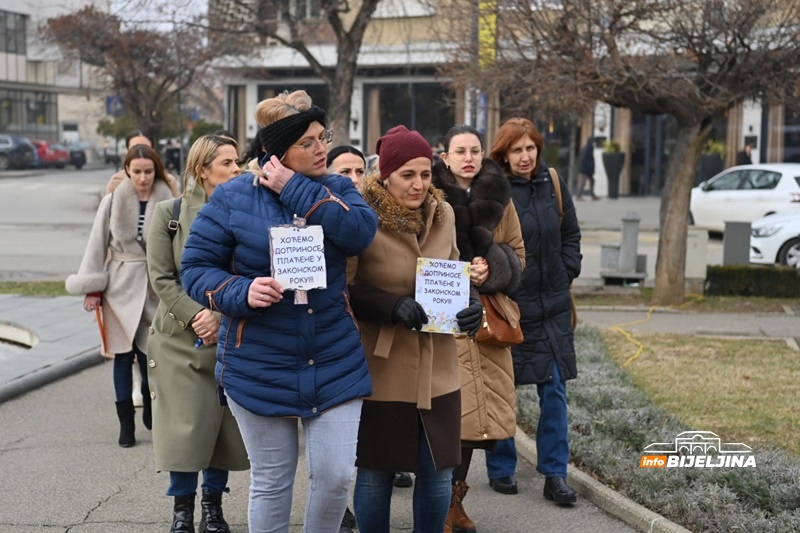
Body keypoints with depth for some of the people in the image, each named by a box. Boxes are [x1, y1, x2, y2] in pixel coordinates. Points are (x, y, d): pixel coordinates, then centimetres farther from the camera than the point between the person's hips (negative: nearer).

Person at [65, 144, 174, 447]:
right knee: (123, 355, 4)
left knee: (150, 354, 2)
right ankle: (126, 422, 13)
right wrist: (92, 288, 0)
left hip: (155, 287, -1)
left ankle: (151, 411, 28)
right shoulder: (112, 202, -2)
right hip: (121, 287, 1)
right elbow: (97, 246, 3)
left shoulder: (167, 203, -5)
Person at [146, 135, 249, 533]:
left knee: (226, 423, 6)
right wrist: (195, 316, -15)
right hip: (181, 339, -1)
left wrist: (222, 318, -15)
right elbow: (161, 278, -3)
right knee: (186, 423, 0)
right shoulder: (168, 214, 0)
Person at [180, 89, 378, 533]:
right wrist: (242, 292, -22)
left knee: (336, 475, 1)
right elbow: (195, 268, -3)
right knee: (271, 482, 10)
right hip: (260, 367, -2)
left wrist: (297, 190, -19)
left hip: (335, 363, 2)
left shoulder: (336, 190, 3)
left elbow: (361, 231, -18)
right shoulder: (232, 197, -5)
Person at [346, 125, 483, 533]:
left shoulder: (443, 214, 5)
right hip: (381, 369, -5)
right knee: (376, 472, 7)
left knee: (438, 471, 10)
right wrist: (393, 305, -23)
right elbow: (341, 289, -10)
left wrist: (470, 307, -3)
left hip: (436, 368, 5)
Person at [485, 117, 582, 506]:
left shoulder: (553, 183, 4)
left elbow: (570, 234, 14)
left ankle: (555, 474, 14)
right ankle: (501, 469, 23)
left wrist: (567, 271, 3)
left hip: (551, 304, 4)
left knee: (554, 389, 4)